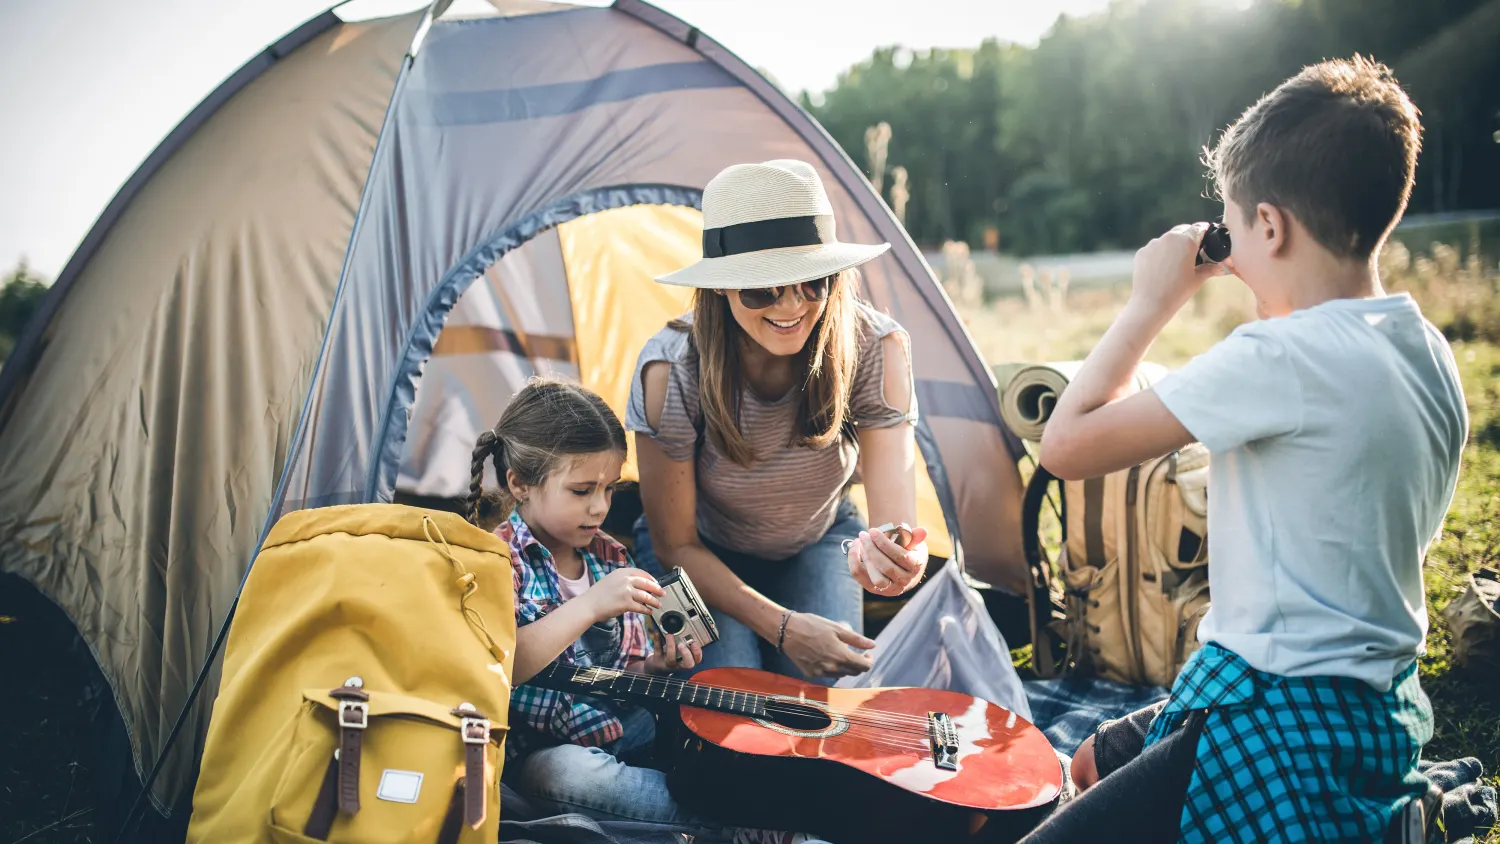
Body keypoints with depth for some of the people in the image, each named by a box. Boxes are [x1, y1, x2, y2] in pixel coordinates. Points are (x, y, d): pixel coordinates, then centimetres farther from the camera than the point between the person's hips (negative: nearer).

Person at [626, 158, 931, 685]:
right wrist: (783, 626, -28)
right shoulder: (671, 371, -33)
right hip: (704, 557, -1)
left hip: (818, 543, 2)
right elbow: (675, 546, -21)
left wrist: (894, 552, -61)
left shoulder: (875, 349, -29)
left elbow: (894, 508, -35)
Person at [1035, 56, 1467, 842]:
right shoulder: (1430, 353, 4)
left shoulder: (1281, 359, -23)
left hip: (1285, 731, -9)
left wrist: (1152, 301, -8)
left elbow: (1066, 444, -21)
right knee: (1087, 767, 25)